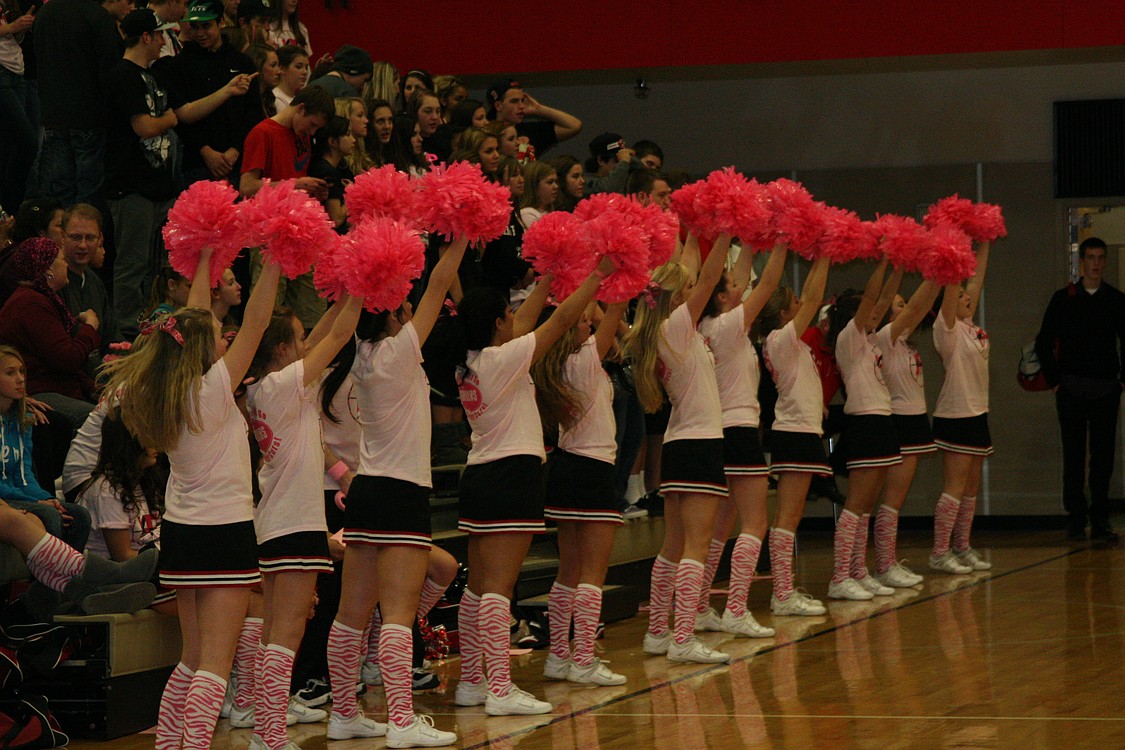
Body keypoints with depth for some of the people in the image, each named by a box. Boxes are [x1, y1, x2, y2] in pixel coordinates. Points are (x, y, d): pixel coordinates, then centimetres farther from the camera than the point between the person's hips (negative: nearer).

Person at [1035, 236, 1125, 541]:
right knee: (1074, 455, 1)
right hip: (1071, 387, -1)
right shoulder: (1063, 299, 3)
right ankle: (1076, 519, 5)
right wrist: (1054, 380, 1)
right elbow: (1044, 343, 7)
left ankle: (1100, 520, 9)